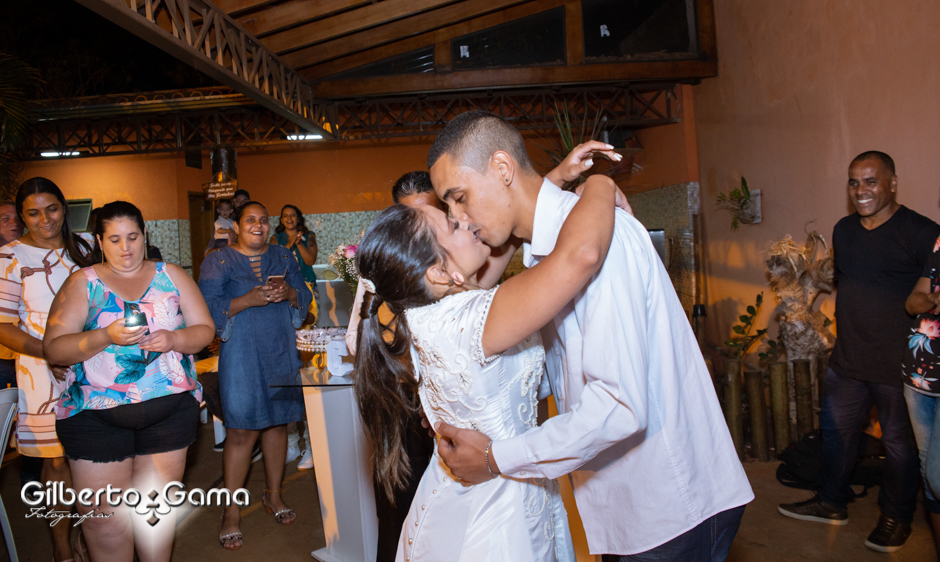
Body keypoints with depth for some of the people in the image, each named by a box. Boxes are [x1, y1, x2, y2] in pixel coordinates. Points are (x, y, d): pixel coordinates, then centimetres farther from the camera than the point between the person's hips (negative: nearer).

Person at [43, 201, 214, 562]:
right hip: (95, 413, -1)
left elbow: (205, 329, 5)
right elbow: (53, 349, -4)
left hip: (170, 408, 1)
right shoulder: (82, 283, 4)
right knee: (104, 516, 3)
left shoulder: (171, 276, 9)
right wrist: (106, 337, -21)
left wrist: (174, 339, -15)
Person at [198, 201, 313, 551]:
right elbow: (208, 307, -8)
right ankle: (231, 511, 10)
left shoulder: (283, 257, 12)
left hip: (281, 352, 4)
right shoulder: (218, 262, 1)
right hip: (241, 356, -4)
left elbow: (305, 297, 10)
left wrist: (288, 293, -12)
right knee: (241, 431, -5)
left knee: (277, 422, 11)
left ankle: (273, 494, 29)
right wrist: (249, 300, -21)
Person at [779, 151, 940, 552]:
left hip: (898, 364, -6)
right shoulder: (844, 230, 8)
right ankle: (831, 504, 35)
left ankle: (896, 518, 31)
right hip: (847, 360, 6)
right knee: (836, 431, 16)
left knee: (899, 443, 10)